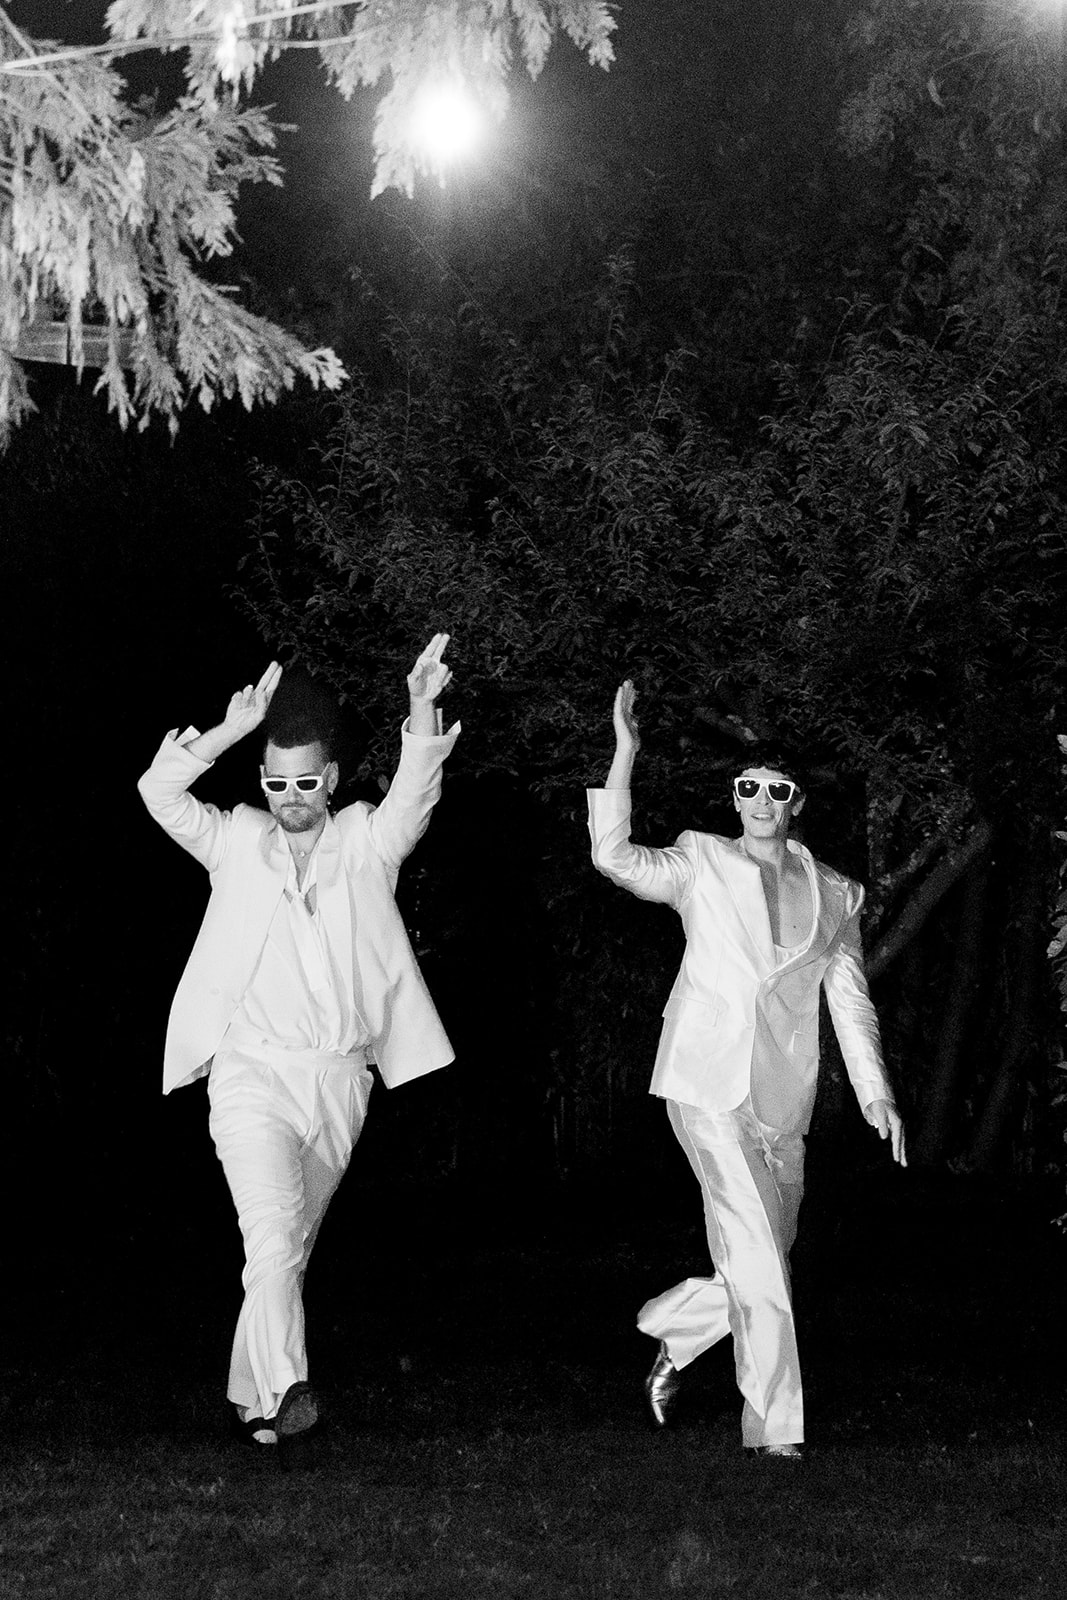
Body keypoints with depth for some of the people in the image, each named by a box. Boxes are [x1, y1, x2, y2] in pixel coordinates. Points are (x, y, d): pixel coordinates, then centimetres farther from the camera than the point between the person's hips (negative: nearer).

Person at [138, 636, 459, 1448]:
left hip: (339, 1080, 2)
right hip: (253, 1071, -2)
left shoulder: (365, 842, 5)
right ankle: (285, 1386, -27)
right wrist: (233, 730, -17)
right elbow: (159, 792, -7)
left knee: (292, 1245, 12)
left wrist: (423, 713, -31)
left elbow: (415, 795, -13)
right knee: (273, 1233, -21)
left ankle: (251, 1396, 24)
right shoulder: (238, 842, 5)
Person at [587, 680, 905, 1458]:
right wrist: (626, 752, -8)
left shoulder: (835, 896, 15)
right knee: (757, 1257, -15)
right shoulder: (702, 864, 9)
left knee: (761, 1267, 6)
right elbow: (614, 855, -3)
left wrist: (876, 1094, 4)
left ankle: (671, 1337, 33)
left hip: (783, 1095, 4)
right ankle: (776, 1425, -10)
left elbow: (851, 1000, 14)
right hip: (708, 1080, -4)